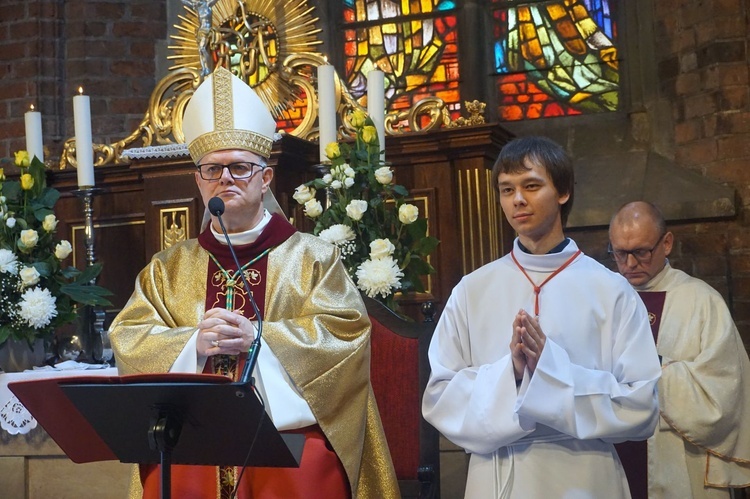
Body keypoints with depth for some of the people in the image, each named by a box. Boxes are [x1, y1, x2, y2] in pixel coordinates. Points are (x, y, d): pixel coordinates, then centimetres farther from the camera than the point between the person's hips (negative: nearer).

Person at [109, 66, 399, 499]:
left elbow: (344, 334, -4)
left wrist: (258, 337, -13)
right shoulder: (169, 268, 15)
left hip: (291, 435, -2)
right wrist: (194, 343, -12)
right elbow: (130, 341, 6)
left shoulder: (312, 257, 8)